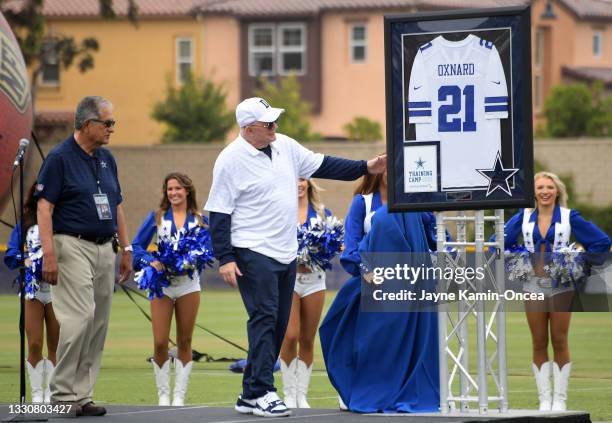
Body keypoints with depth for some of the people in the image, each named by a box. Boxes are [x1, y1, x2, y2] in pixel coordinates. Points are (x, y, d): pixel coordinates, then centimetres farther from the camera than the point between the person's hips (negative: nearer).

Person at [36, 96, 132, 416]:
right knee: (80, 317, -16)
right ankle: (63, 393, -10)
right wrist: (49, 254, -20)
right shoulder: (60, 158, -8)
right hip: (73, 247, -8)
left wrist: (126, 249, 17)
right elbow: (44, 207, -12)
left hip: (104, 249, 8)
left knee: (98, 324, 5)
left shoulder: (106, 159, 15)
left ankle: (82, 394, 9)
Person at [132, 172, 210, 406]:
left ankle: (179, 396, 10)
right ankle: (163, 395, 6)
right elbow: (137, 245, 3)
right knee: (160, 343, -6)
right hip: (162, 285, -1)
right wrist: (151, 261, -14)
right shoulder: (157, 217, 4)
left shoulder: (199, 220, 5)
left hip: (188, 285, 1)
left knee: (185, 342, 4)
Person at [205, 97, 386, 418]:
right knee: (264, 319, -15)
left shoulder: (285, 147, 8)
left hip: (286, 254, 8)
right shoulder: (231, 160, -11)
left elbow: (321, 165, 18)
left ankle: (250, 396, 12)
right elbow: (219, 213, -10)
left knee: (278, 326, 7)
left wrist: (366, 168, 13)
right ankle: (260, 393, -15)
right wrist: (225, 259, -15)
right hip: (254, 254, -8)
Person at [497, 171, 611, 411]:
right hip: (534, 285, 2)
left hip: (561, 286, -2)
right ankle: (544, 399, 5)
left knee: (559, 342, -1)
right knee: (539, 344, 2)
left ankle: (560, 399, 3)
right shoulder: (523, 218, 5)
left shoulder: (569, 217, 0)